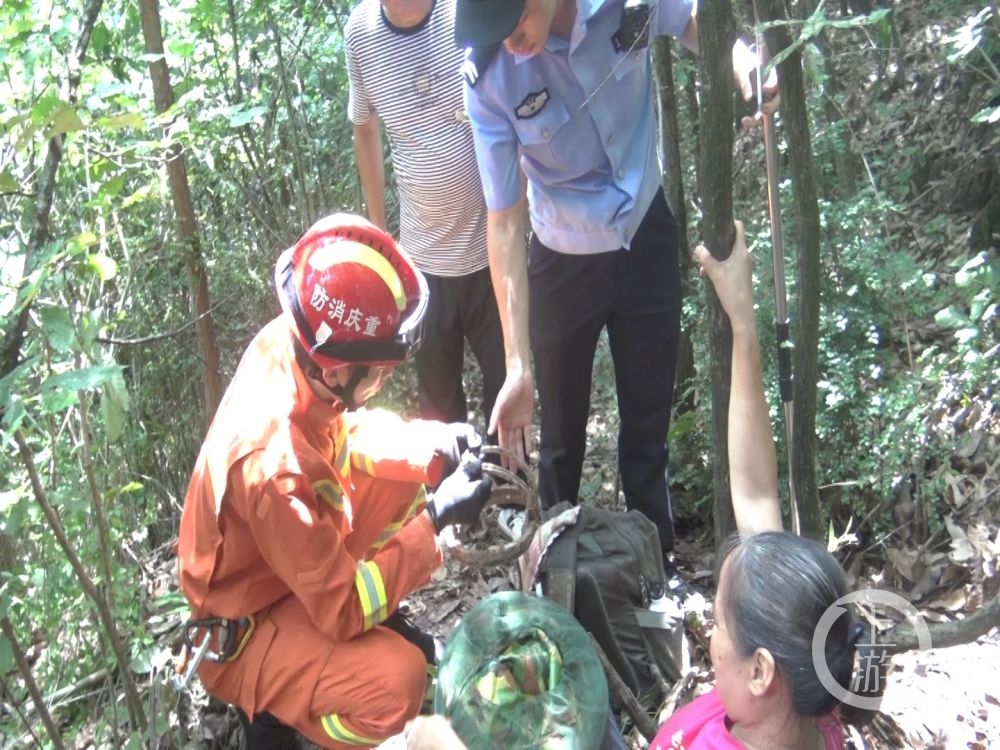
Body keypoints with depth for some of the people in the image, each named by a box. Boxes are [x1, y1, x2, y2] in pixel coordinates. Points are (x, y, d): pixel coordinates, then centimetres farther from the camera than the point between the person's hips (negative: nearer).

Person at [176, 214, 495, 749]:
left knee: (401, 477, 3)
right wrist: (434, 520, -25)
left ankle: (377, 616, 18)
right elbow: (341, 609, -29)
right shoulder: (275, 463, -39)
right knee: (397, 680, -28)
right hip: (239, 633, -8)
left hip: (292, 563, 8)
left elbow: (342, 435, 3)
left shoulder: (287, 342, -18)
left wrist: (433, 448, -12)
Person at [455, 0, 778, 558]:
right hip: (564, 262, -1)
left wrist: (744, 64, -26)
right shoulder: (490, 77, -26)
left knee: (649, 425, 13)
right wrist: (518, 366, -27)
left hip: (647, 240, 2)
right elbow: (505, 224, -23)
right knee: (562, 435, 11)